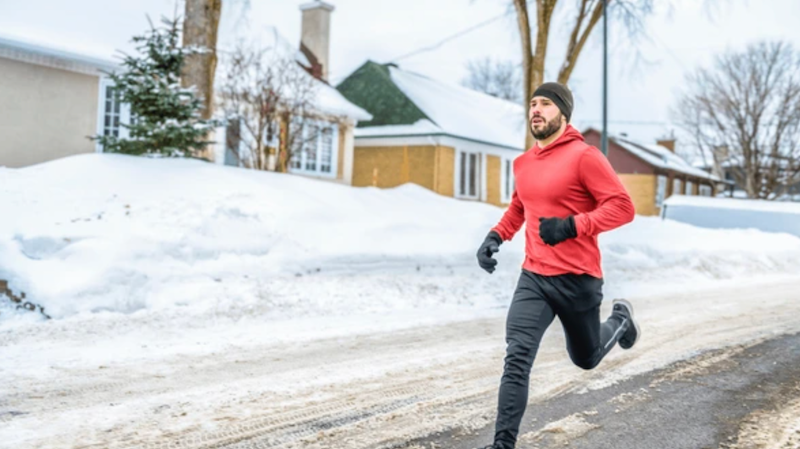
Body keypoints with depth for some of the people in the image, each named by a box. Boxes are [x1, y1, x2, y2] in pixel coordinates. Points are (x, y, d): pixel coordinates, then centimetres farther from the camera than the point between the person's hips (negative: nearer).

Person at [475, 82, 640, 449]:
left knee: (586, 358, 19)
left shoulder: (584, 156, -13)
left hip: (577, 280, -4)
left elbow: (622, 206, -16)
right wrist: (496, 236, 9)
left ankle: (619, 319, 51)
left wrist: (572, 225, -26)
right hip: (533, 279, 4)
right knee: (516, 358, -13)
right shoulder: (523, 163, 7)